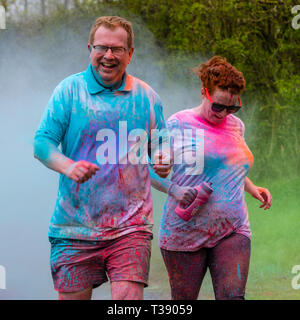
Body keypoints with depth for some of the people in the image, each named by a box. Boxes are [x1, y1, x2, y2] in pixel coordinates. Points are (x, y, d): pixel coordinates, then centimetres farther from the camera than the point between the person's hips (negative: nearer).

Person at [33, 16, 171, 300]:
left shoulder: (146, 96, 10)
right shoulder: (69, 90, 3)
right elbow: (42, 142, -3)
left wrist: (163, 164, -5)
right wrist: (68, 167, -24)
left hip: (130, 226, 1)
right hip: (75, 226, -1)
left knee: (129, 297, -14)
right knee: (72, 297, 2)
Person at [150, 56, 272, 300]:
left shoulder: (236, 126, 13)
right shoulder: (178, 124, -3)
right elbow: (150, 169, -2)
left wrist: (252, 188, 12)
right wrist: (175, 190, -19)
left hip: (232, 232, 3)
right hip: (186, 232, -3)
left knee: (233, 295, -14)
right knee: (184, 301, 3)